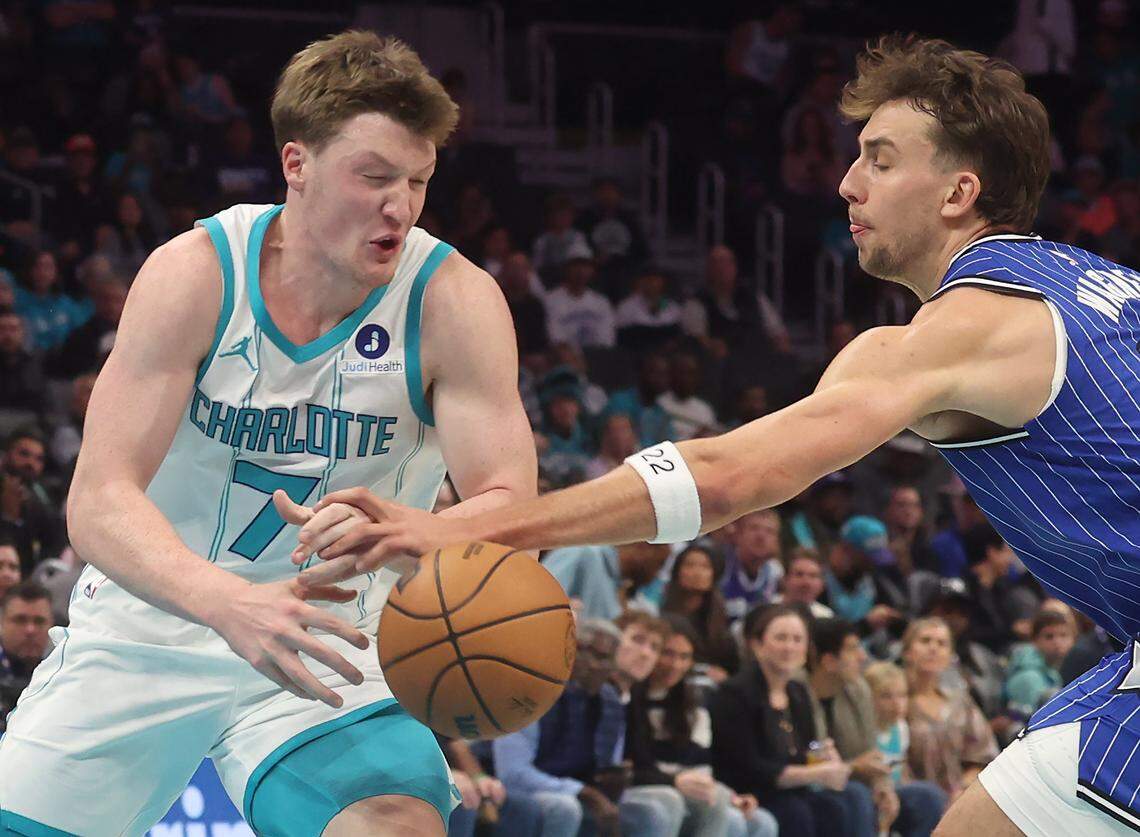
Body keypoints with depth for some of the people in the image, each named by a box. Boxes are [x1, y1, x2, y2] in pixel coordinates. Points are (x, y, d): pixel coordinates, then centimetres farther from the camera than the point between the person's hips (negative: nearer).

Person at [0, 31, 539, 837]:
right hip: (150, 622, 1)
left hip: (328, 642, -1)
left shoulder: (454, 301, -14)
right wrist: (230, 602, -41)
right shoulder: (196, 273, -15)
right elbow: (99, 502, -21)